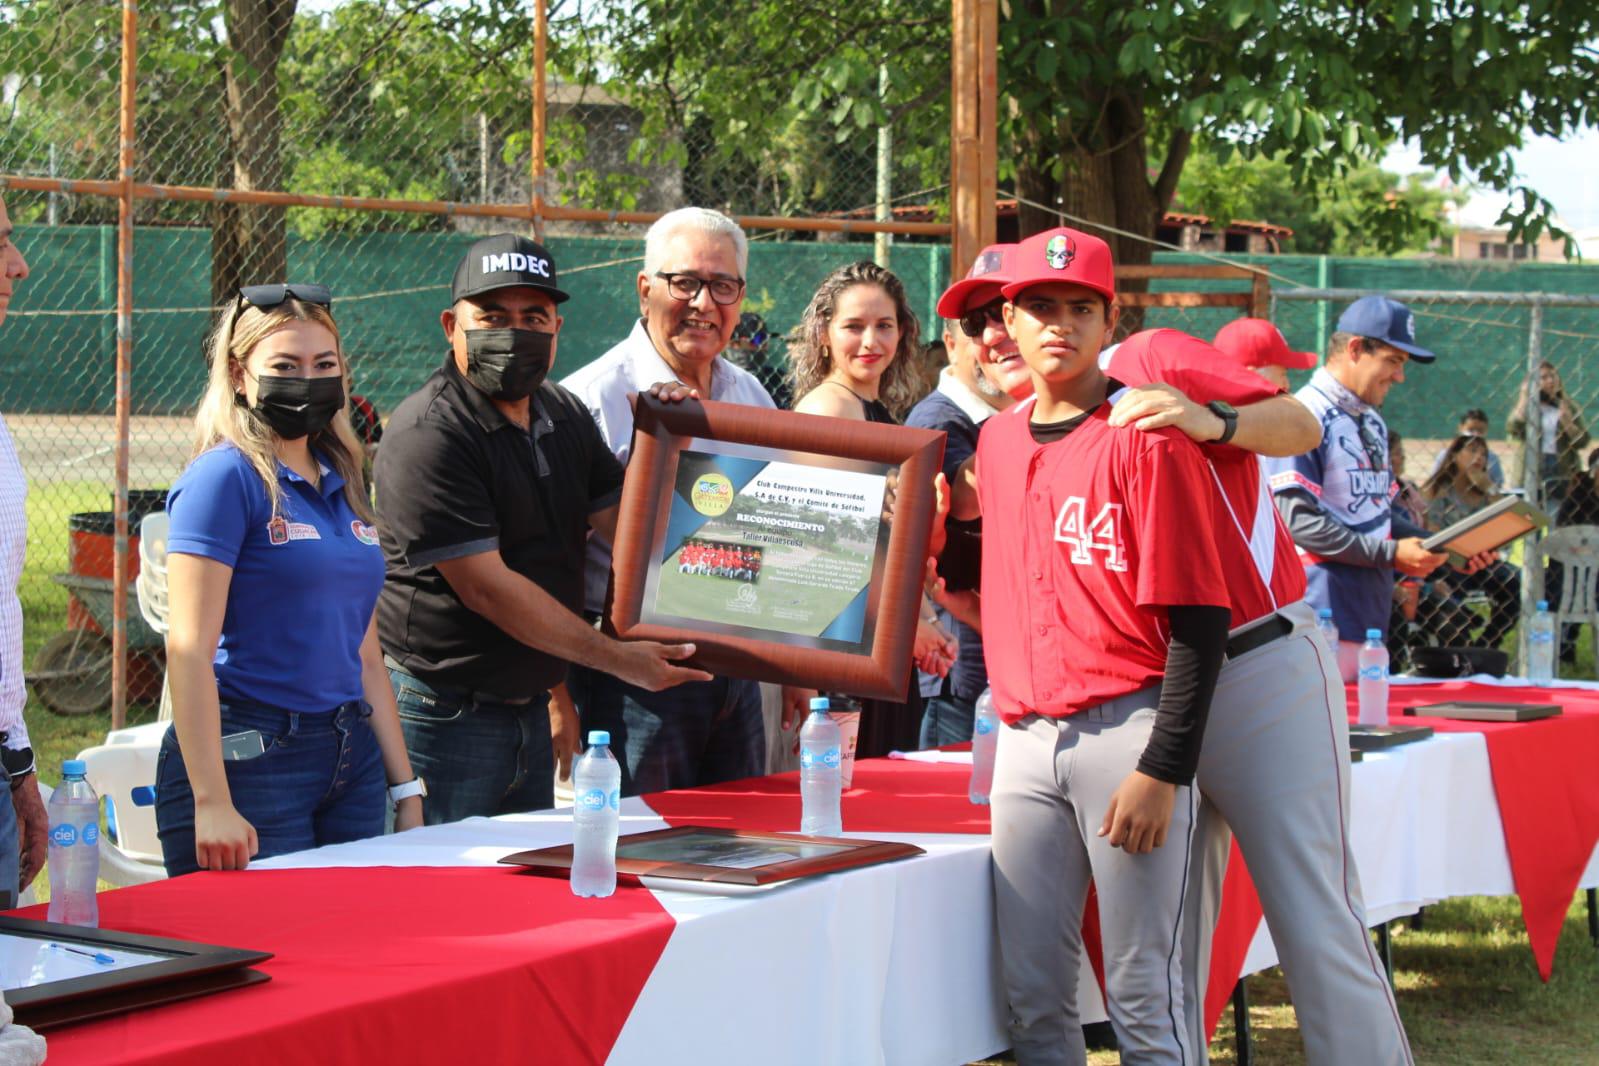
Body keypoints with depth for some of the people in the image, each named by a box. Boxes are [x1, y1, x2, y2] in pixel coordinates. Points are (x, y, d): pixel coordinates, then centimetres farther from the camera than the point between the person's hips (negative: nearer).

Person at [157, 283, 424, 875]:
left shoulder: (342, 486, 14)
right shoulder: (225, 477, -8)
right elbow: (188, 648, -14)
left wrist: (405, 788, 16)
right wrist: (211, 803, -21)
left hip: (352, 760, 7)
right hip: (249, 758, -7)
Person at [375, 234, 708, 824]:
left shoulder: (565, 415, 10)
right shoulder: (428, 436, -17)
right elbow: (485, 587, -20)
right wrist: (616, 657, -16)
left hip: (532, 707, 8)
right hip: (443, 714, -8)